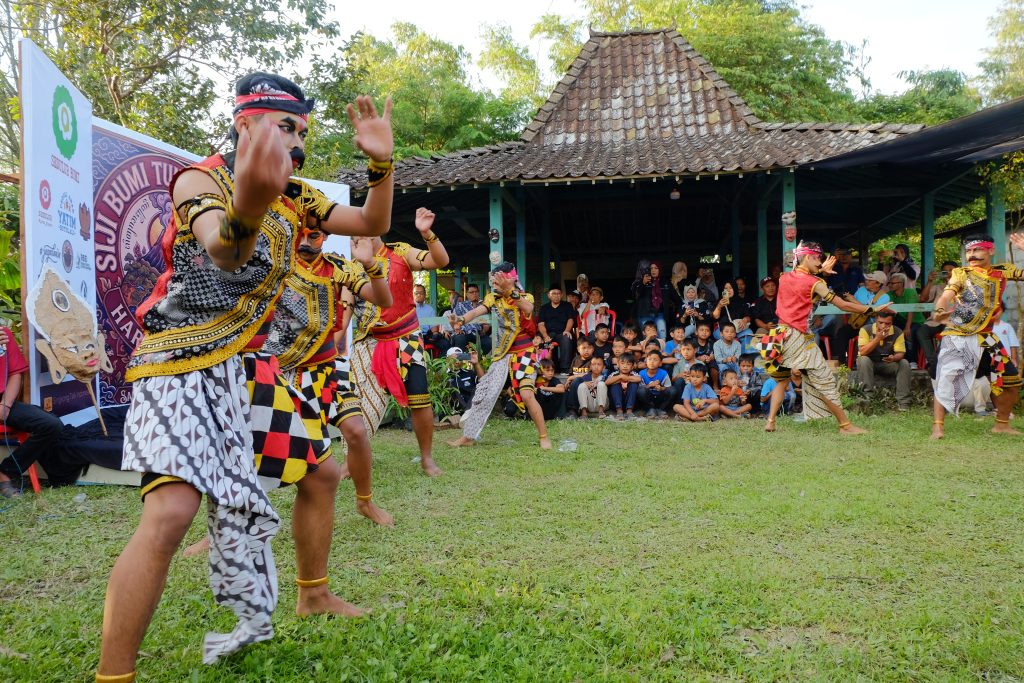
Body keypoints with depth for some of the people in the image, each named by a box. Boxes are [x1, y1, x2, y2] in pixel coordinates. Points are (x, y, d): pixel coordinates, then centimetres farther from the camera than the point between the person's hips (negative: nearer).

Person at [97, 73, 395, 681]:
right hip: (182, 363, -8)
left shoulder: (296, 198, 10)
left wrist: (381, 163, -9)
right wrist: (247, 208, -57)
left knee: (320, 471, 13)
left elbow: (373, 224, 9)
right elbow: (224, 253, -33)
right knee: (172, 511, -24)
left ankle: (314, 594, 34)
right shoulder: (201, 179, -11)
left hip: (250, 365, 8)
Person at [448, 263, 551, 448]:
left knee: (526, 394, -18)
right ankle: (469, 435, 11)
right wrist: (461, 320, -40)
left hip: (524, 352, -4)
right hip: (502, 354, 4)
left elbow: (527, 309, -32)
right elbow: (477, 311, -18)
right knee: (486, 393, 1)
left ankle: (544, 436, -3)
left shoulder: (526, 297, -8)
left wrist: (509, 291, -49)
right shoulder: (493, 298, 0)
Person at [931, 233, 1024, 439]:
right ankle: (938, 426, -10)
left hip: (985, 337, 4)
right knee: (946, 379, -14)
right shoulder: (961, 274, -2)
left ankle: (1002, 424, 23)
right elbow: (945, 296, -16)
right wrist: (939, 311, -39)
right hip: (957, 337, -4)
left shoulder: (1003, 272, 9)